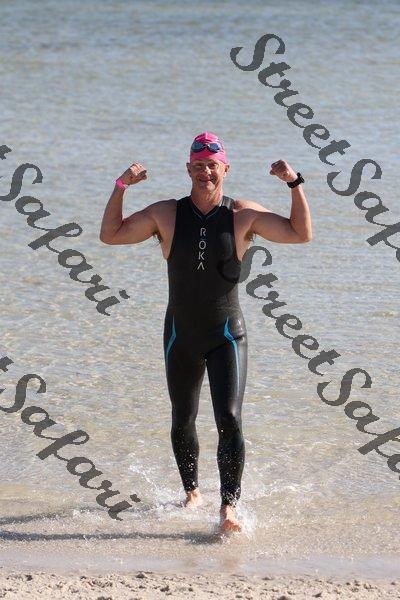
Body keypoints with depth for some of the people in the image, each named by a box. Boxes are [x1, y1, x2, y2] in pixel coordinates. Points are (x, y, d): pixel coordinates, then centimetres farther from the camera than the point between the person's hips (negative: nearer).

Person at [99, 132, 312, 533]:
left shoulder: (244, 215, -5)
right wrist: (121, 187, -12)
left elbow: (301, 234, -8)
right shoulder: (166, 214, -2)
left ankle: (229, 507, -18)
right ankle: (192, 492, 37)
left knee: (229, 420, -17)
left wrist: (295, 183, -18)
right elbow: (110, 235, 0)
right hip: (181, 336, 2)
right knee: (183, 421, 15)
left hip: (227, 335, -2)